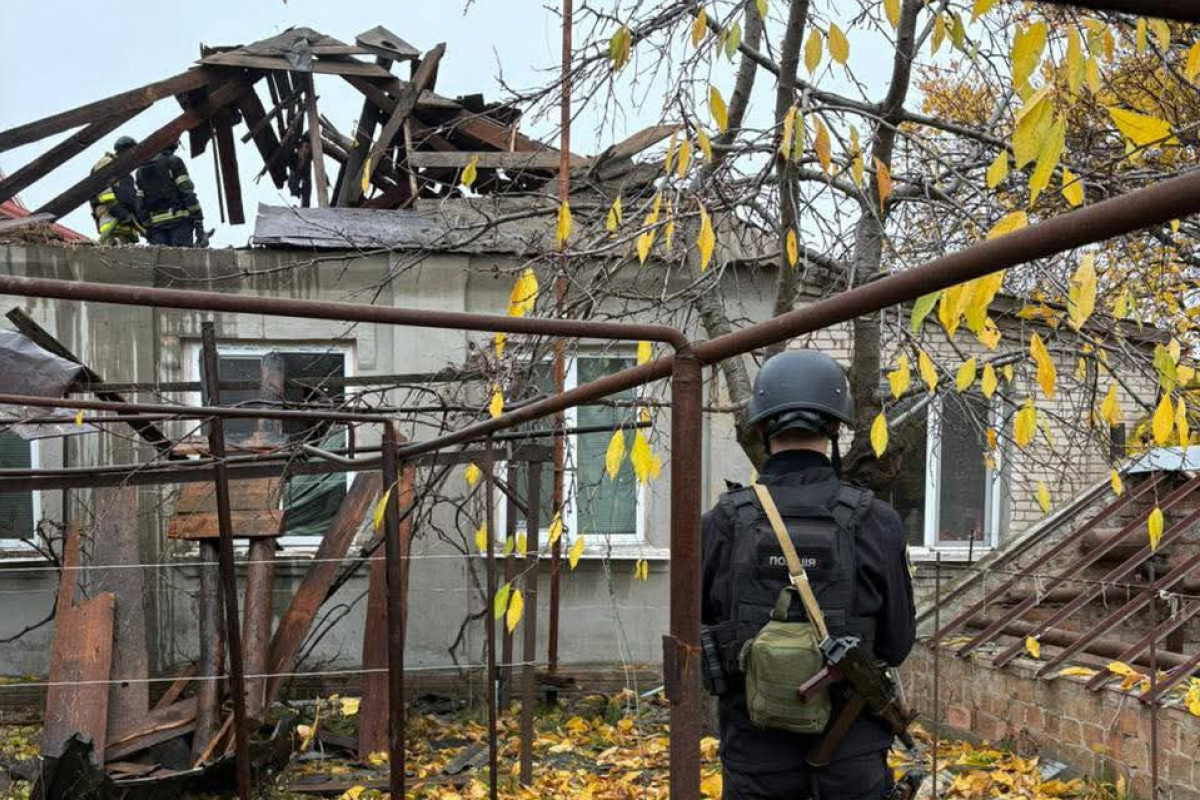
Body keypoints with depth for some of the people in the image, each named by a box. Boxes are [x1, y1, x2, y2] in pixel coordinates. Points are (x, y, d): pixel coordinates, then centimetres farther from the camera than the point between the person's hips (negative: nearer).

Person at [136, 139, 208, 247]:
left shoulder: (140, 170, 17)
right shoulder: (174, 162, 0)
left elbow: (140, 204, 13)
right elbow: (188, 193, -9)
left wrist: (147, 230, 14)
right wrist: (199, 222, -10)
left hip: (156, 223, 5)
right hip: (179, 219, -5)